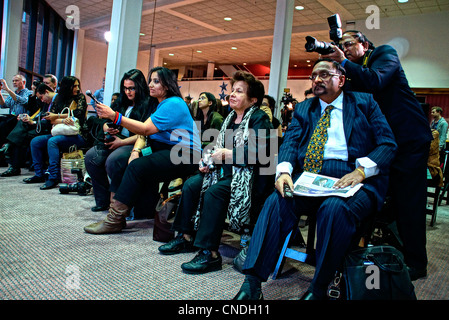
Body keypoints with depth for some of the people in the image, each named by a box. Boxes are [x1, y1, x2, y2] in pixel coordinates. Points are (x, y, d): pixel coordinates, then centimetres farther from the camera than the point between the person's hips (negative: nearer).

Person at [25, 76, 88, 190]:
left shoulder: (80, 97, 2)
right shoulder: (58, 99, 14)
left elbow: (77, 114, -14)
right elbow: (51, 119, 2)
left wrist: (57, 116, -8)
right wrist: (63, 120, -20)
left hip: (78, 135, -6)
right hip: (61, 133, 7)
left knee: (52, 141, -30)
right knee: (35, 141, -2)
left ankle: (54, 177, -31)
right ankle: (39, 175, 2)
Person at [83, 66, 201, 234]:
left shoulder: (173, 104, -12)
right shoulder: (160, 105, 19)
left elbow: (146, 129, -21)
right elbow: (144, 131, 9)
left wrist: (115, 116, -24)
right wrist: (136, 150, -10)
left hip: (185, 156, -10)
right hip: (165, 150, 10)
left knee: (138, 167, -25)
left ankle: (115, 219, -19)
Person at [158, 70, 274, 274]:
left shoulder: (259, 119, -8)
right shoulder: (231, 117, 17)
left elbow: (260, 152, -21)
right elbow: (220, 147, 23)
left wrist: (228, 154, -20)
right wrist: (209, 160, 3)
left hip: (247, 175, -9)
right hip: (225, 171, 9)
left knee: (214, 192, -30)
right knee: (191, 185, -5)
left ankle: (209, 253, -25)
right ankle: (186, 237, 5)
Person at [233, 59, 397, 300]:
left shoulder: (365, 103, 13)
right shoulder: (303, 109, 22)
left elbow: (388, 144, 4)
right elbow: (290, 142, 7)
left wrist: (361, 170, -15)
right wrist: (284, 171, -15)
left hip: (351, 178, -2)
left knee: (334, 208, -34)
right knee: (277, 201, -26)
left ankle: (318, 289, -17)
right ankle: (252, 283, -24)